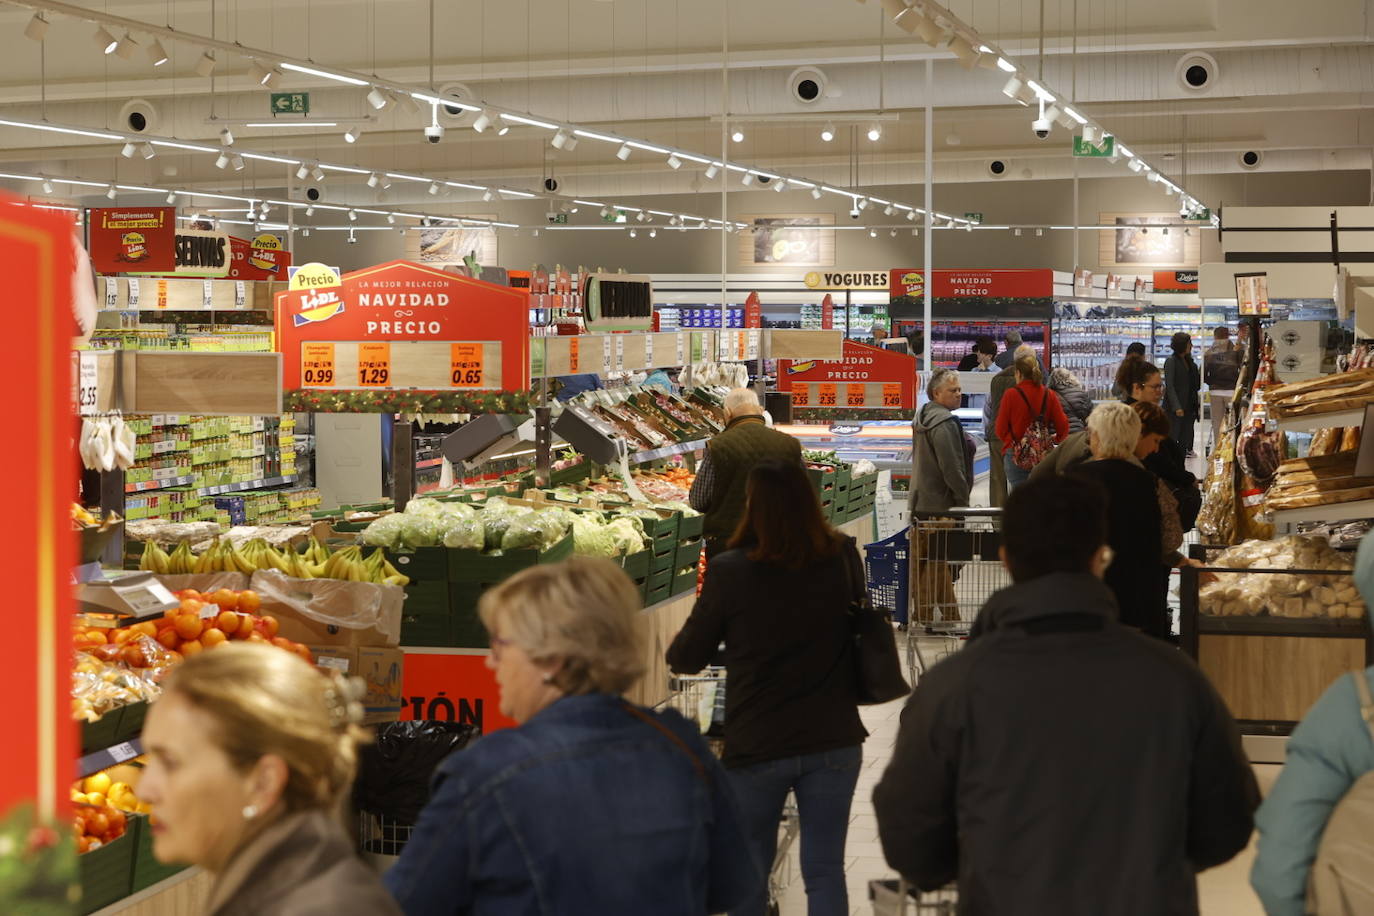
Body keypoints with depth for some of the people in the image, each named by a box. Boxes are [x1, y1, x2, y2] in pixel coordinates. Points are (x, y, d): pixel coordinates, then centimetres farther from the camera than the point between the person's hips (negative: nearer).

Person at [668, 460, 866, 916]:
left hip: (756, 746, -2)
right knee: (825, 870, 9)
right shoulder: (842, 559, -6)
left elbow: (685, 659, -4)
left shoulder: (729, 571, -16)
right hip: (833, 741, 2)